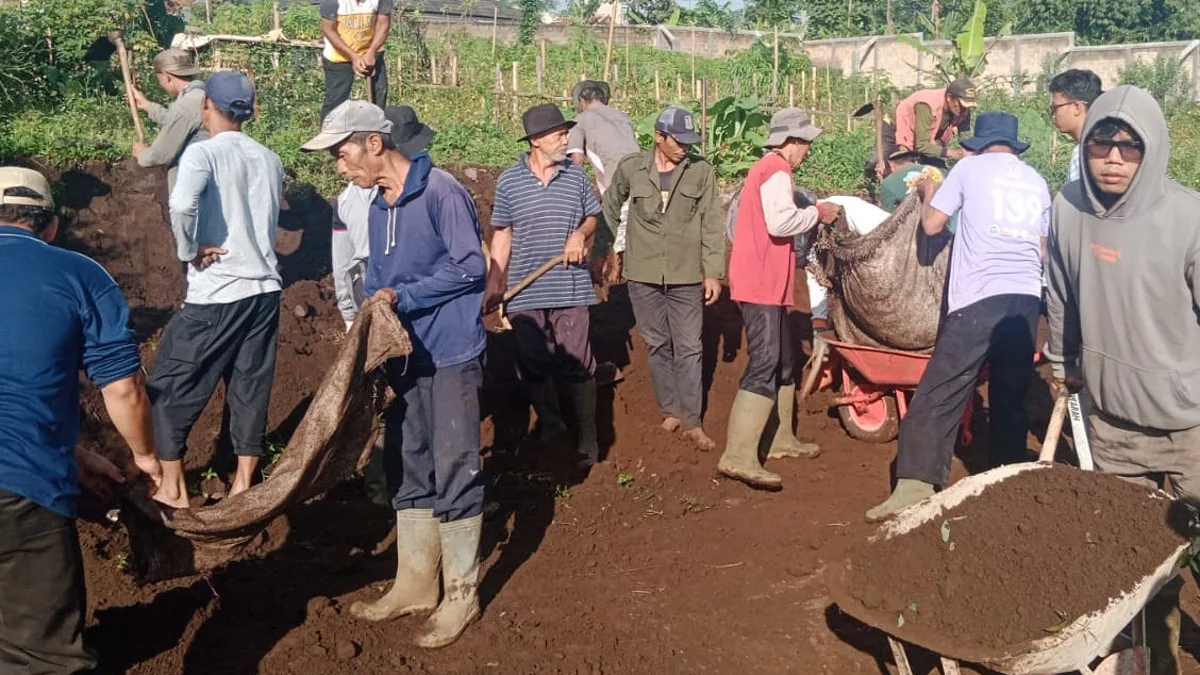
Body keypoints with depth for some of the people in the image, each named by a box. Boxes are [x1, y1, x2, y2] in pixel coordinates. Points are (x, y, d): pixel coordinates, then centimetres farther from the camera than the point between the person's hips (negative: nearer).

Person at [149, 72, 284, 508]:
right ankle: (242, 487, 20)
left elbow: (182, 204, -29)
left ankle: (172, 488, 15)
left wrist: (189, 251, -14)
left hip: (216, 295, -6)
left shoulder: (203, 153, -11)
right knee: (251, 389, 13)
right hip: (265, 290, 6)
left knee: (170, 387, 9)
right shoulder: (270, 161, 9)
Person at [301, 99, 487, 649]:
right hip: (402, 357, 8)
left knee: (454, 472, -1)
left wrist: (403, 296, -17)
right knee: (409, 473, 14)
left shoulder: (440, 191, -14)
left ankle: (461, 593, 12)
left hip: (450, 356, -8)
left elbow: (471, 267, -17)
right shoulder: (378, 206, 12)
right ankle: (416, 582, 27)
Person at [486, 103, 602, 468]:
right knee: (533, 366, 8)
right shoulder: (509, 181, -2)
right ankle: (550, 428, 30)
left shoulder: (576, 175, 1)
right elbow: (502, 233, 6)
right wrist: (494, 281, 2)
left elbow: (593, 217, 12)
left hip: (570, 288, 0)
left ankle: (587, 438, 16)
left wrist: (580, 234, -10)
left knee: (578, 364, 1)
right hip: (525, 292, 0)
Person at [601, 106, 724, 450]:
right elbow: (610, 209, 13)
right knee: (658, 347, 11)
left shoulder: (702, 170, -5)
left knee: (689, 349, 2)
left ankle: (692, 422, 11)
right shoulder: (630, 168, -3)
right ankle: (670, 411, 26)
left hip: (687, 276, -1)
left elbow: (712, 225, -4)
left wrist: (713, 272, -6)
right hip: (643, 275, 1)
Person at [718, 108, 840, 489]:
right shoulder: (777, 171, -11)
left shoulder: (765, 169, 21)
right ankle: (738, 456, -21)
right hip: (762, 284, -11)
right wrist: (817, 213, -9)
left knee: (783, 362, 17)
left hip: (763, 281, 11)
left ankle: (780, 440, 27)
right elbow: (781, 222, -24)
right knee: (765, 365, -16)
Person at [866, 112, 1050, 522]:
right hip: (1026, 298, 5)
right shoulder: (1037, 181, 19)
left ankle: (915, 487, -13)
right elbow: (1043, 247, 23)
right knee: (1011, 399, 13)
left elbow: (932, 225, 5)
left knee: (938, 395, -6)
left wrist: (928, 193, 23)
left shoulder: (971, 168, 5)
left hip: (980, 298, -5)